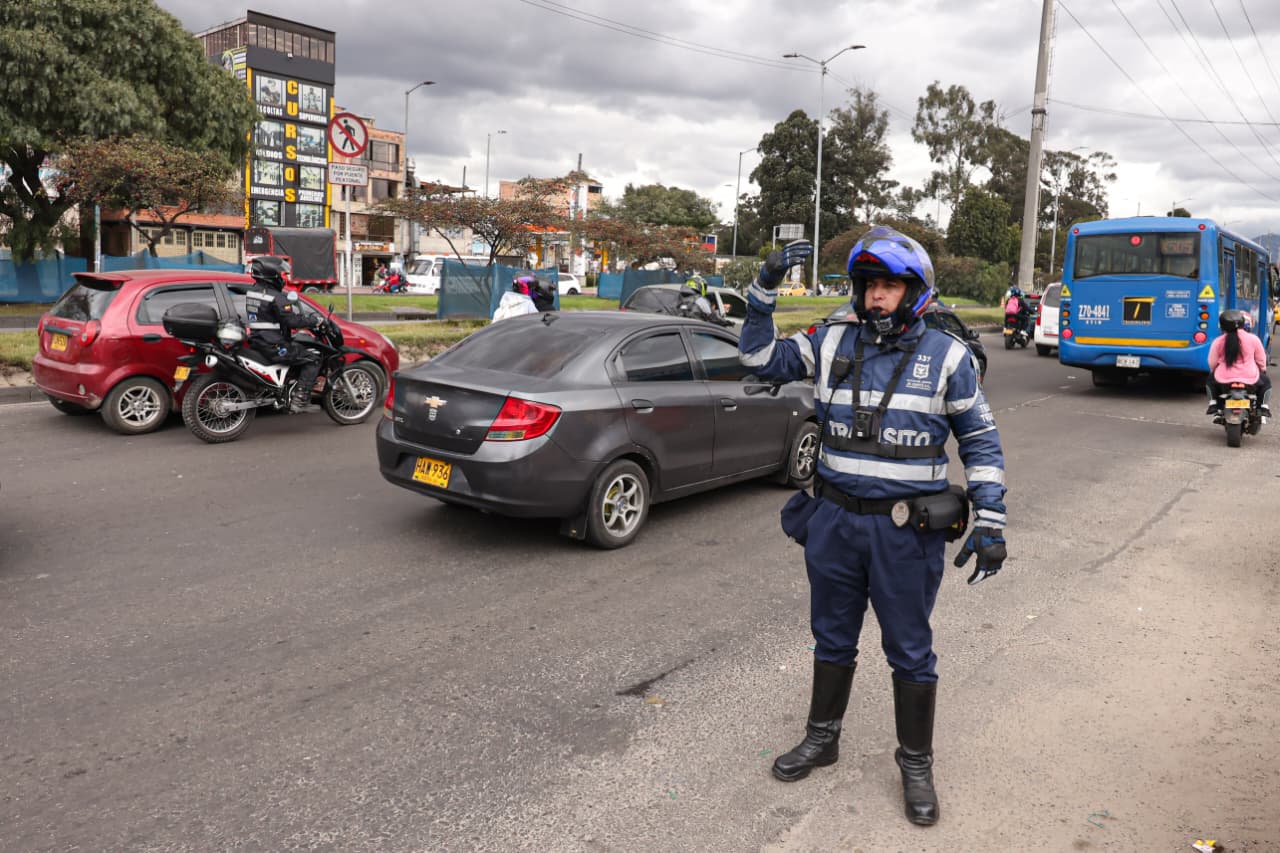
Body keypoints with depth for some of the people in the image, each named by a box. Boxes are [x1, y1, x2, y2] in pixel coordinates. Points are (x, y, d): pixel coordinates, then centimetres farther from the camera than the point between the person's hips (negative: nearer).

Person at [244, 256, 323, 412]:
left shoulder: (251, 292, 12)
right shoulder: (276, 297, -17)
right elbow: (292, 321, -21)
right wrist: (314, 320, -6)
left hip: (257, 342, 10)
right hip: (273, 346, -10)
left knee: (300, 349, 29)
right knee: (312, 360, -4)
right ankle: (299, 399, -13)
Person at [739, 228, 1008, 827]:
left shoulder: (945, 356, -4)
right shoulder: (831, 344, 2)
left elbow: (980, 439, 1)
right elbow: (760, 360, 9)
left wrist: (989, 522, -4)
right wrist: (765, 289, -3)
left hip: (907, 530, -2)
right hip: (834, 521, 3)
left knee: (910, 652, 9)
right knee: (831, 638, 18)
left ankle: (916, 764, 29)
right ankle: (821, 738, 38)